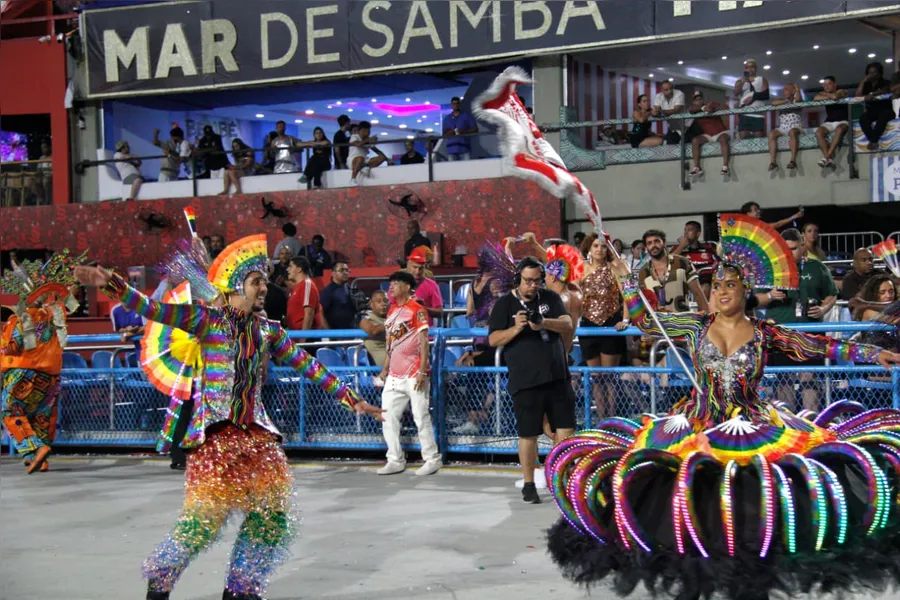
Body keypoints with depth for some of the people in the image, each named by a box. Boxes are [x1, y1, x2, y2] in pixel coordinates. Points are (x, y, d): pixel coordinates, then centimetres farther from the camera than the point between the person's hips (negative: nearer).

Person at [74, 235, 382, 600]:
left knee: (272, 516, 4)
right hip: (215, 435, -5)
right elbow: (153, 309, -12)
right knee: (203, 518, -6)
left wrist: (351, 399, 9)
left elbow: (308, 366, 11)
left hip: (256, 434, 5)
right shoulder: (208, 320, -4)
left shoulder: (269, 331, 9)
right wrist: (111, 283, -25)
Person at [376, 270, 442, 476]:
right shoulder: (392, 311, 15)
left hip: (414, 374, -8)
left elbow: (424, 342, -11)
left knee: (421, 417, -4)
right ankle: (395, 460, 13)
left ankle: (432, 459, 6)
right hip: (394, 375, 8)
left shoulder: (417, 310, -7)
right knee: (388, 417, 5)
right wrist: (385, 368, 16)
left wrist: (422, 370, -17)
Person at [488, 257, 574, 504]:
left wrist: (545, 323, -24)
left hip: (557, 377, 3)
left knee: (565, 429, 4)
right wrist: (515, 329, -22)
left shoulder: (550, 298, 8)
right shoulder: (504, 304, 0)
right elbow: (493, 340, -4)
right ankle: (529, 484, 14)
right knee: (528, 434, 3)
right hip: (525, 381, -3)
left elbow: (568, 325, -5)